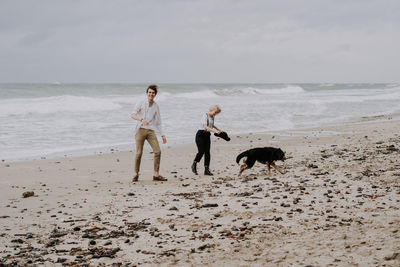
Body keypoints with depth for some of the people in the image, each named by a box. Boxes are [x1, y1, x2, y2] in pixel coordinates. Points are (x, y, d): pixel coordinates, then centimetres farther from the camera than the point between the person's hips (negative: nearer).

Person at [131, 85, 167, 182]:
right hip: (141, 130, -3)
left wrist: (162, 135, 13)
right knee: (139, 153, -8)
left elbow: (158, 122, 17)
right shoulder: (141, 103, 2)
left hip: (151, 131, 3)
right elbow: (133, 115, -9)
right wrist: (141, 119, -28)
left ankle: (156, 175, -4)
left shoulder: (156, 106, 12)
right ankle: (136, 174, 8)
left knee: (158, 151, -10)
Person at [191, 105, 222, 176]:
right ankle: (194, 164, 14)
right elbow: (205, 127, -29)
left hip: (207, 135, 7)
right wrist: (215, 131, -37)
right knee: (201, 152, -10)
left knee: (207, 152, 1)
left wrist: (217, 129, 20)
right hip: (201, 134, -7)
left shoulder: (212, 117, 8)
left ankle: (207, 169, 3)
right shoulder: (205, 115, -16)